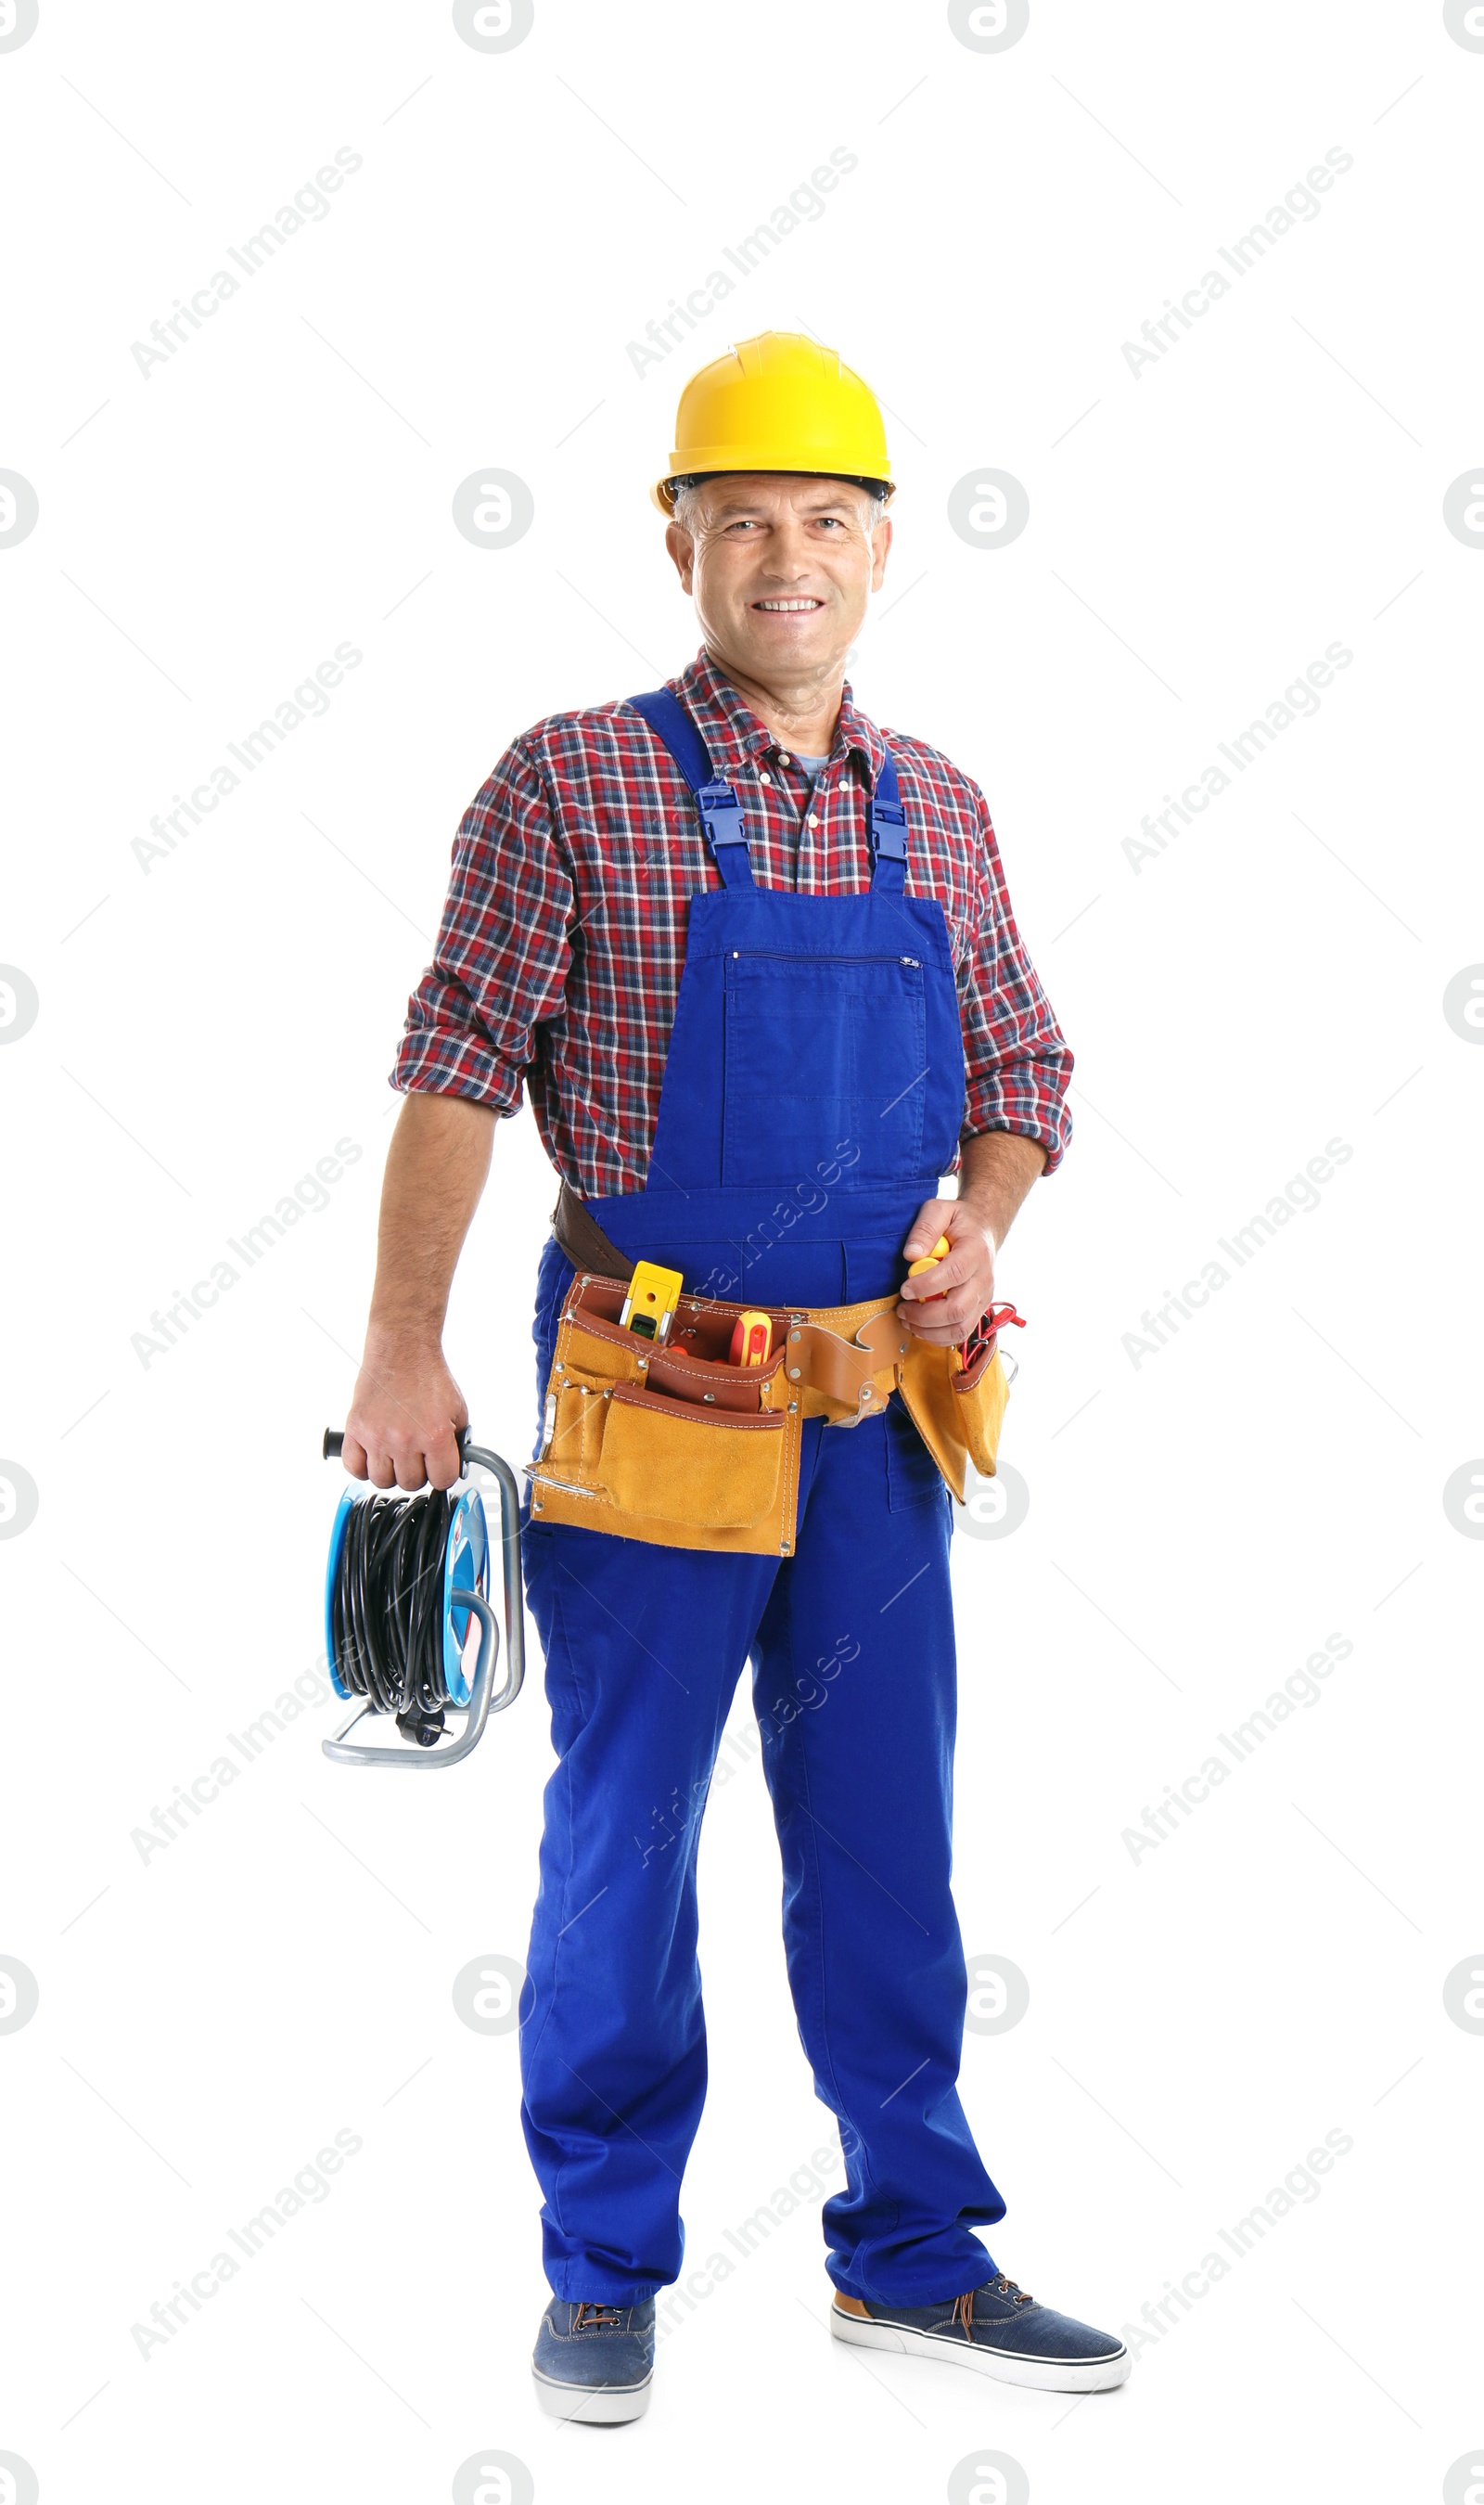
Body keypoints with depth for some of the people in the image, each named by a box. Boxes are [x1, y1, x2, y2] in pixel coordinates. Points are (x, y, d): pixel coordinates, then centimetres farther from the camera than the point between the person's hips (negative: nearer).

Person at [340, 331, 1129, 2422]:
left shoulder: (938, 812, 9)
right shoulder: (575, 784, -5)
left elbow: (1022, 1068, 16)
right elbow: (459, 1068, -7)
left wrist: (978, 1223, -4)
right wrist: (405, 1348, -13)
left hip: (880, 1402, 4)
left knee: (888, 1838, 11)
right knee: (621, 1839, 6)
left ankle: (911, 2252, 25)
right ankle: (607, 2269, 21)